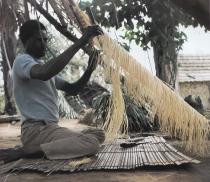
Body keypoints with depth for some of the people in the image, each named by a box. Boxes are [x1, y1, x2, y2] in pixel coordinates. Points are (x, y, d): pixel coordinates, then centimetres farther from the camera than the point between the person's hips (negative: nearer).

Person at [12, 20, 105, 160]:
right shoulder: (22, 61, -7)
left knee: (98, 135, 12)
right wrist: (81, 42, -31)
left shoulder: (43, 66, 23)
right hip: (37, 130, -9)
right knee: (91, 143, -25)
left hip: (50, 128, 10)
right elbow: (44, 73, -33)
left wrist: (89, 70, -1)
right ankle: (32, 152, -13)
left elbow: (72, 90, 19)